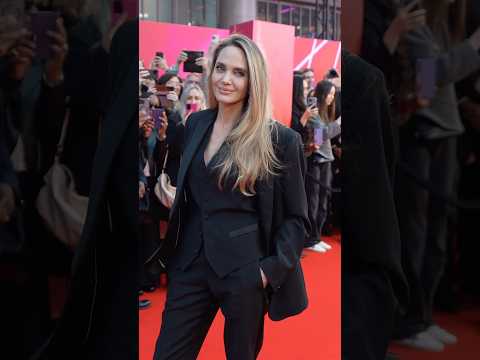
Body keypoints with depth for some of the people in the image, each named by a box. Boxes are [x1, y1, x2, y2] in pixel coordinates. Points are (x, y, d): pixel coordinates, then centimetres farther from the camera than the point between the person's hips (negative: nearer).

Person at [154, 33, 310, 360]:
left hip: (246, 269, -4)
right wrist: (173, 247, 9)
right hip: (191, 263, 5)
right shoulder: (196, 123, 6)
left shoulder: (279, 139, -9)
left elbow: (296, 217, -4)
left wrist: (273, 269, -13)